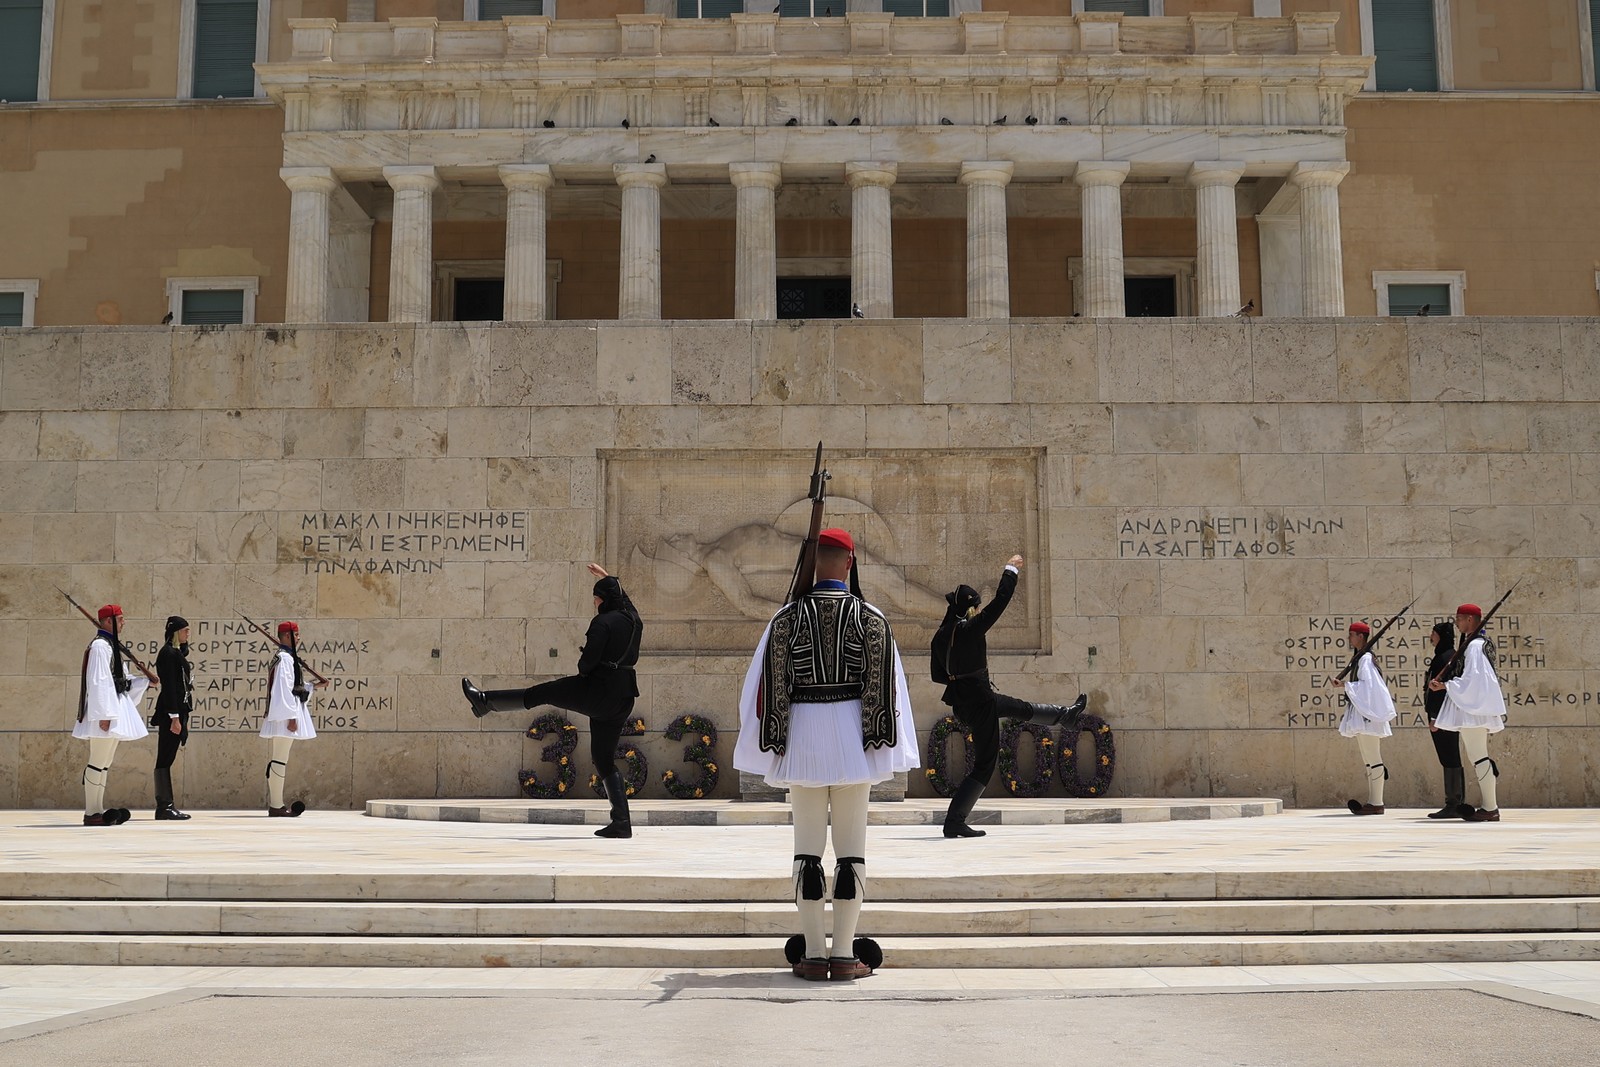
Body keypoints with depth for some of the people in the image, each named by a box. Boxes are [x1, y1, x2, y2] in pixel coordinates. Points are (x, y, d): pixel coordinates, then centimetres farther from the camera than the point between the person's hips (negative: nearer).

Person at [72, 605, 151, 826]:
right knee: (98, 763, -7)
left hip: (114, 709, 10)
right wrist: (104, 714, -22)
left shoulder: (111, 645, 18)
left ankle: (98, 810, 16)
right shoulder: (100, 646, -12)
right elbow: (99, 682, -18)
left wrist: (145, 682, 20)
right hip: (105, 710, -10)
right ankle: (91, 813, -3)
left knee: (104, 763, 11)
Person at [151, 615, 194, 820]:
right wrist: (175, 717, -21)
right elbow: (169, 687, -19)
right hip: (172, 711, -10)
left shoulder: (175, 652, 16)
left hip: (178, 709, 10)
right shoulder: (168, 653, -12)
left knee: (166, 759, 10)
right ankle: (164, 806, -5)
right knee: (165, 759, -7)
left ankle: (166, 806, 13)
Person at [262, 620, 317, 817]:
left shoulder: (283, 657, 19)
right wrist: (291, 716, -20)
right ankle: (276, 806, -8)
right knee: (280, 759, -9)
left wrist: (312, 685, 21)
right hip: (285, 713, -11)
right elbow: (285, 689, -18)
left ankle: (274, 805, 14)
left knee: (277, 760, 11)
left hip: (280, 716, 11)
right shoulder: (285, 658, -12)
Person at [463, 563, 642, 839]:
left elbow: (588, 661, -18)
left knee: (541, 693, 11)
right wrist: (607, 577, 45)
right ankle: (621, 822, 3)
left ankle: (484, 701, 28)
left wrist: (582, 670, 5)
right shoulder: (632, 618, 11)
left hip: (599, 691, -8)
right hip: (623, 696, 8)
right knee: (604, 757, 10)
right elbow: (621, 598, 35)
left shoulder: (603, 622, -13)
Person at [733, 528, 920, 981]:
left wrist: (775, 746, 4)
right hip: (851, 734, 0)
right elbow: (881, 685, -4)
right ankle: (845, 955, 3)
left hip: (803, 732, 0)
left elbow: (773, 683, -1)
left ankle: (813, 955, 5)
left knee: (807, 847, 5)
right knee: (851, 846, 4)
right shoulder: (871, 617, 0)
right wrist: (878, 743, 0)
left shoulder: (787, 617, 0)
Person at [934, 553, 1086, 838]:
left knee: (1023, 709, 31)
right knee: (984, 765, 1)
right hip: (979, 703, -9)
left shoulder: (941, 636, -2)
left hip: (961, 700, 9)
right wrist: (1011, 570, -3)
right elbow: (1001, 600, -16)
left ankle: (1065, 714, 56)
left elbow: (937, 674, 7)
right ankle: (954, 822, 0)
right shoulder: (972, 629, -23)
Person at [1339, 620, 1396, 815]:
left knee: (1372, 759, -7)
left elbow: (1368, 686, -19)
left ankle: (1376, 803, -6)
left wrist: (1346, 685, -12)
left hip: (1367, 713, -11)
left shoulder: (1365, 659, -13)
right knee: (1369, 760, 11)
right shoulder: (1359, 658, 16)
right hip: (1361, 713, 11)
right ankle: (1373, 802, 14)